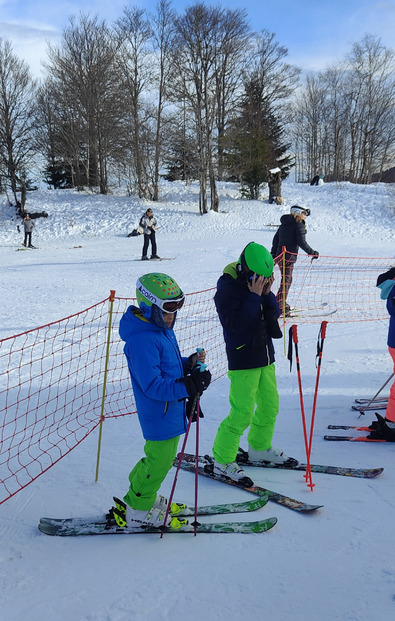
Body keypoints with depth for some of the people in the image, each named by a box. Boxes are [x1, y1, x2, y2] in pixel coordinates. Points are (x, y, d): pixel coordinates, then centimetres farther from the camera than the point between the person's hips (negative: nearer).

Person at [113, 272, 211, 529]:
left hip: (171, 410, 10)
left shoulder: (162, 330, 8)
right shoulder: (143, 340, -26)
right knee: (159, 462, 2)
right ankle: (137, 511, 21)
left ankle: (140, 496, 40)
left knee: (161, 458, 22)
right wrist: (189, 386, -32)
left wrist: (190, 363, 0)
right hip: (160, 416, -10)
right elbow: (153, 386, -29)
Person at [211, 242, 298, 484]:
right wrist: (254, 297, -25)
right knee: (242, 413, -7)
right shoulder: (228, 288, -16)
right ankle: (222, 460, 8)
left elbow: (275, 314, 6)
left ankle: (260, 447, 39)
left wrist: (268, 294, -10)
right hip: (243, 361, -8)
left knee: (270, 404, 18)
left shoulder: (260, 282, 6)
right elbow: (234, 324, -25)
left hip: (265, 357, 8)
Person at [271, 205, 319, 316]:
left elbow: (276, 238, 18)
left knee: (286, 280, 19)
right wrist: (312, 252, -6)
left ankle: (282, 304, 26)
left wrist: (273, 253, 23)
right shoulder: (299, 225, -10)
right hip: (289, 256, -9)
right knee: (286, 281, -7)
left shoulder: (284, 223, 15)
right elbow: (301, 242, -16)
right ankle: (278, 308, -10)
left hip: (279, 255, 9)